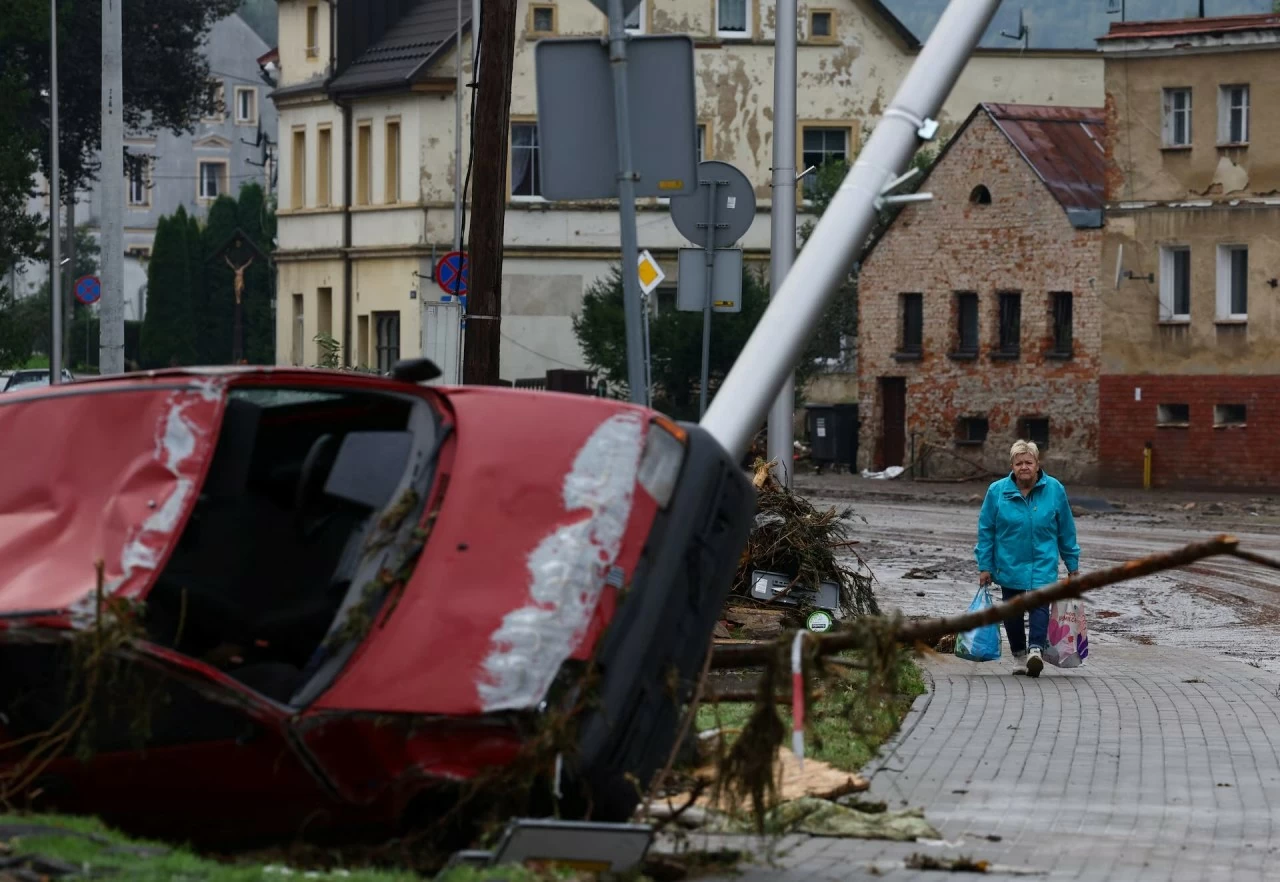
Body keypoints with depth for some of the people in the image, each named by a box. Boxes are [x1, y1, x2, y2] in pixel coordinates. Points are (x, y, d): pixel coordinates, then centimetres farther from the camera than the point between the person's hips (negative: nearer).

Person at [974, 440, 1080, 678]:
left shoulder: (1054, 490, -1)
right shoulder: (997, 491, -3)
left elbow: (1066, 530, 8)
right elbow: (986, 531, 3)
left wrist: (1072, 565, 12)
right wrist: (984, 566, 1)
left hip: (1043, 564, -1)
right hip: (1009, 565, 1)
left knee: (1039, 602, -19)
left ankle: (1036, 649, -30)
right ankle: (1019, 654, 21)